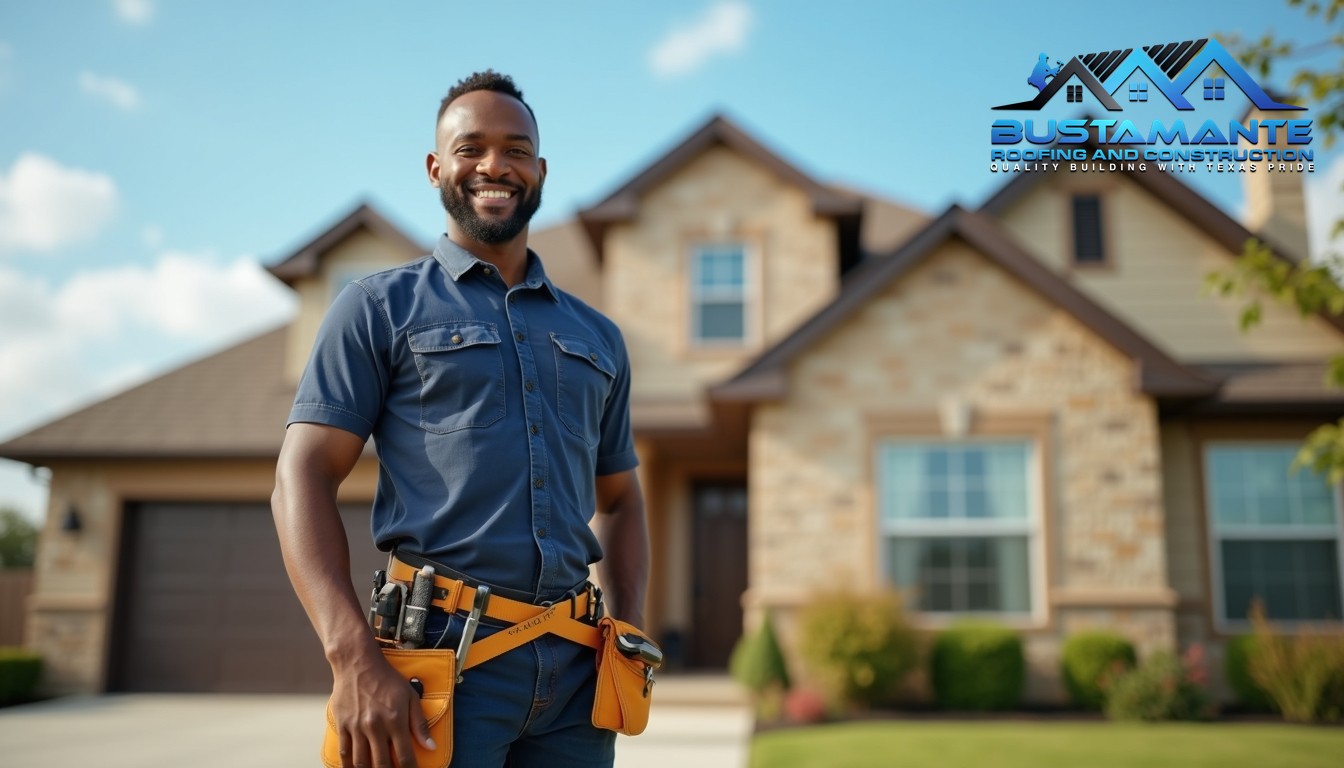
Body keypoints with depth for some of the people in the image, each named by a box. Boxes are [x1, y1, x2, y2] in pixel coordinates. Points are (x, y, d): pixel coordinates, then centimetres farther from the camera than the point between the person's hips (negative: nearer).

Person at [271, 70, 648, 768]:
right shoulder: (380, 307, 4)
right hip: (441, 656, -4)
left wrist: (631, 633, 5)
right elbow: (303, 477, -4)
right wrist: (355, 661, -16)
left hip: (575, 673, 4)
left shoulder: (597, 337, 16)